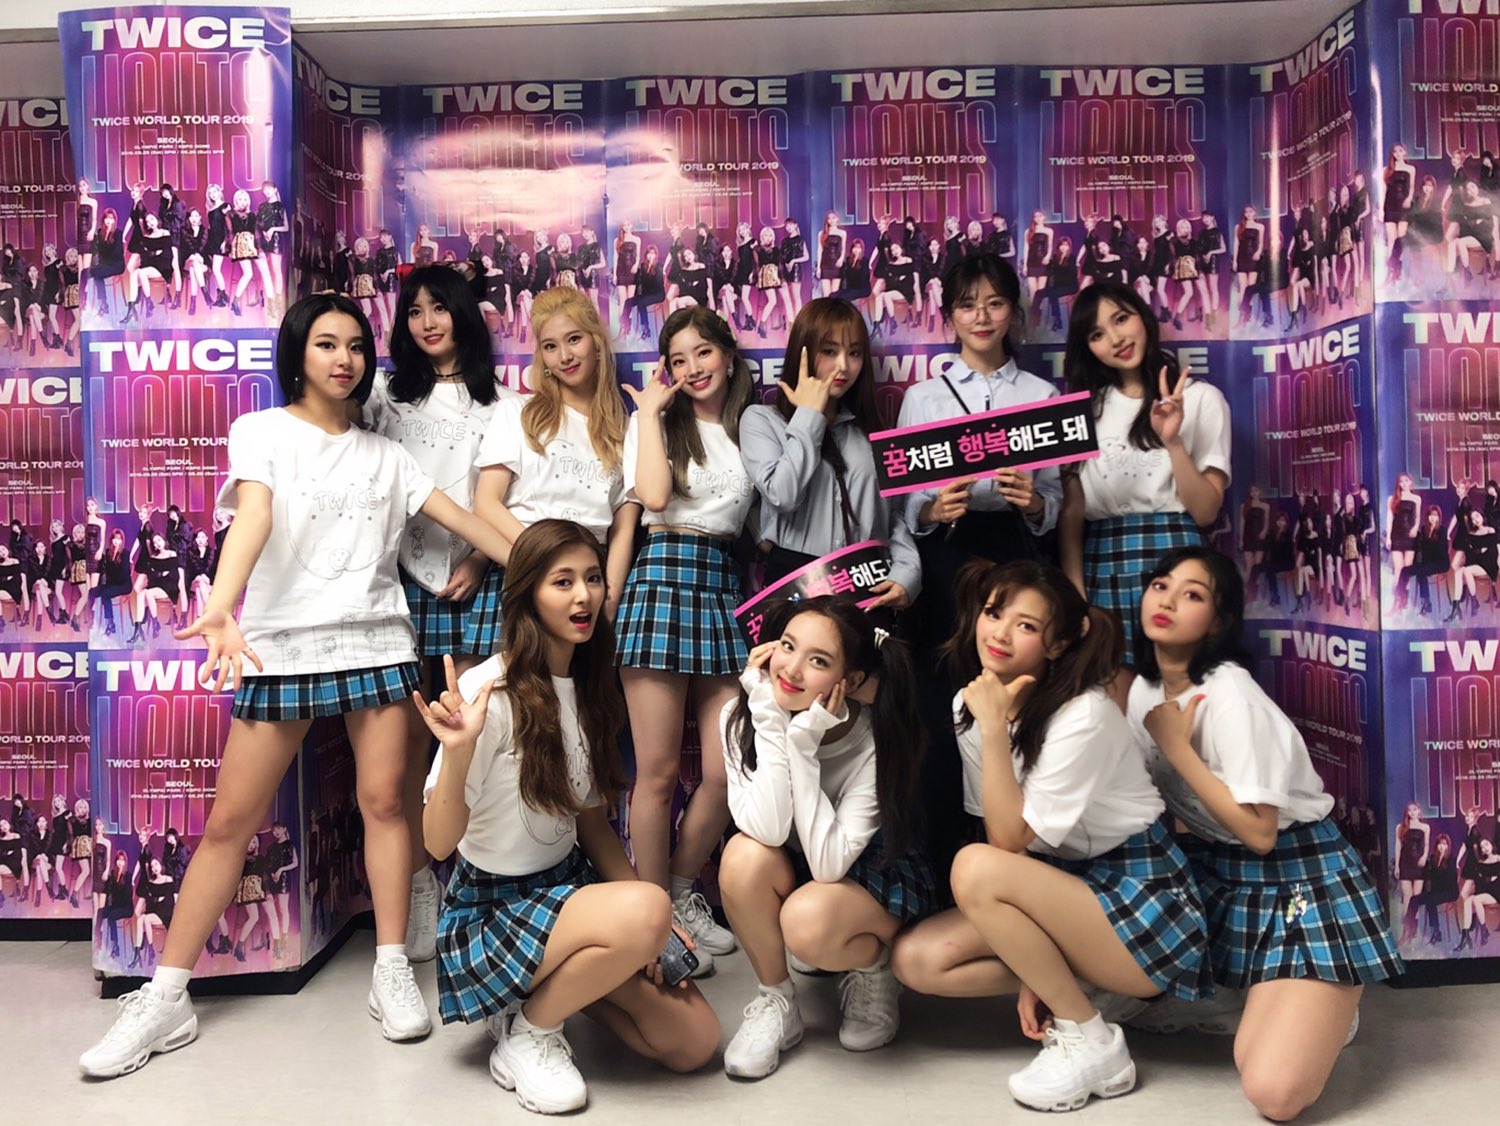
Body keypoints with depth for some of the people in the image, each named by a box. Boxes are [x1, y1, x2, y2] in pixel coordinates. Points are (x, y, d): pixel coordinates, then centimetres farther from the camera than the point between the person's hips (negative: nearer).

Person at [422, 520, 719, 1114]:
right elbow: (439, 840, -21)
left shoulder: (590, 689, 2)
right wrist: (459, 751, -40)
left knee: (695, 1043, -4)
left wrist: (652, 928, -3)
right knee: (646, 910, -34)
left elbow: (591, 819, 8)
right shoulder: (489, 690, -21)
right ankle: (528, 1032, -7)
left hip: (569, 883, 7)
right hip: (490, 906, -7)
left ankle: (554, 985, 17)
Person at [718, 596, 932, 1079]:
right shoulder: (742, 717, -20)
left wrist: (804, 745, -37)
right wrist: (771, 720, -36)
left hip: (879, 880, -3)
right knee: (744, 855, -31)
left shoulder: (874, 742, -27)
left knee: (807, 921, -35)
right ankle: (775, 1003, -6)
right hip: (791, 875, 3)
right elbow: (767, 831, -32)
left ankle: (874, 968, 2)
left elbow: (830, 864, -34)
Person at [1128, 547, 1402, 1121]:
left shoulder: (1229, 696, -24)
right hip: (1217, 874, 8)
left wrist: (1176, 745, -22)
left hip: (1301, 882, -8)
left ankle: (1320, 1009, 10)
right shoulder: (1145, 689, 0)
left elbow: (1258, 832, -25)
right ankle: (1236, 1000, 12)